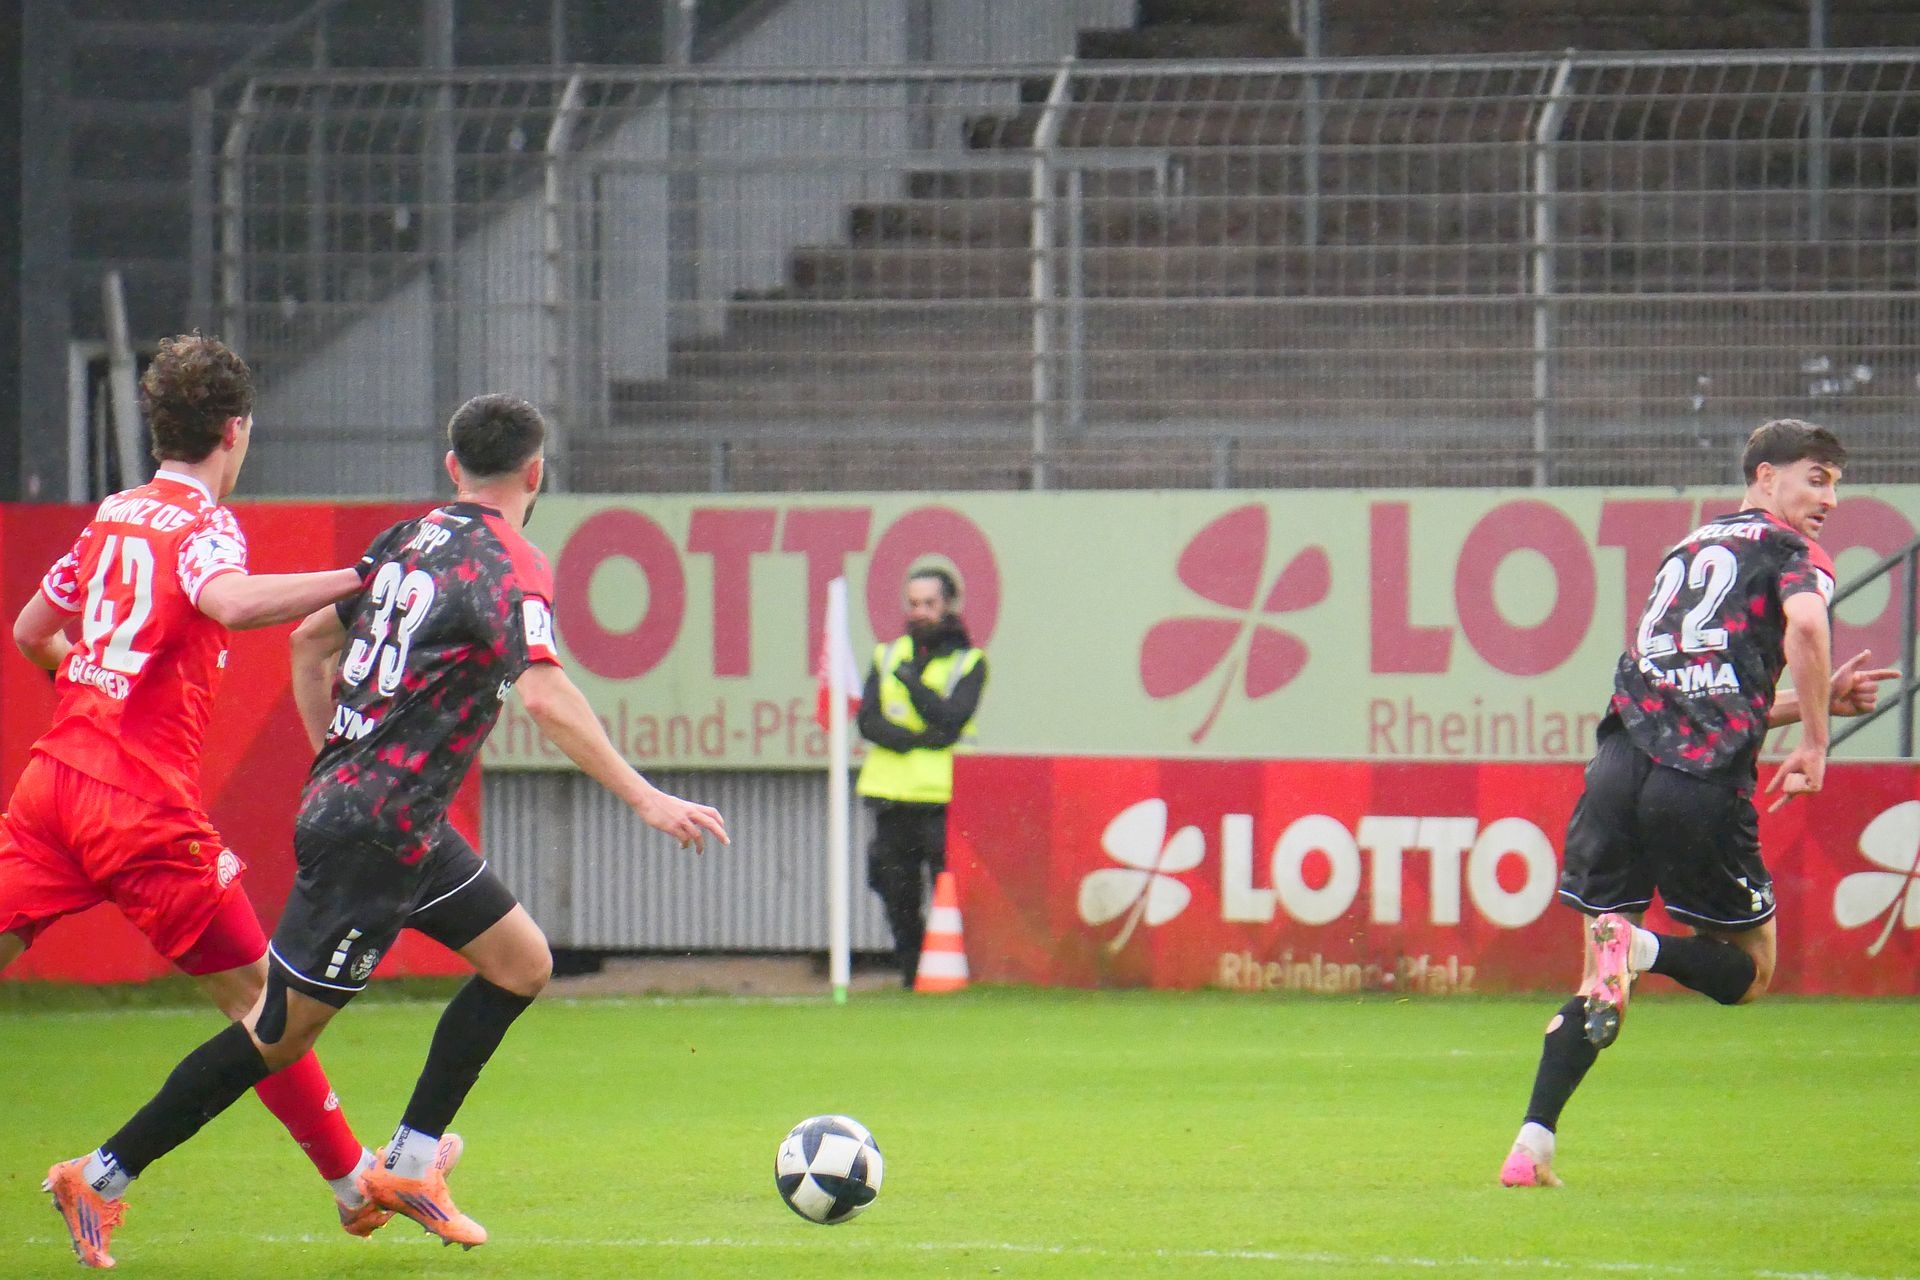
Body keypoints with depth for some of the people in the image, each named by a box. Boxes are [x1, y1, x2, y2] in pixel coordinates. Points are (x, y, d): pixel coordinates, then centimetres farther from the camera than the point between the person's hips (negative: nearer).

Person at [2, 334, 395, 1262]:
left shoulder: (111, 516, 15)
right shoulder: (202, 524, -7)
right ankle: (357, 1185, 15)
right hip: (145, 805, -6)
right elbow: (232, 602, -31)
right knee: (256, 997, 5)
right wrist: (359, 578, -28)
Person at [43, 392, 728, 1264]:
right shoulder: (509, 565, -15)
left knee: (522, 964, 13)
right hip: (374, 837, -9)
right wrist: (644, 799, -28)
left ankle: (410, 1162, 14)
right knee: (281, 1035, -2)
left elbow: (311, 641, 19)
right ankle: (105, 1175, 5)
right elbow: (546, 696, -28)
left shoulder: (407, 540, 10)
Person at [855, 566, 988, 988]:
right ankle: (913, 978, 13)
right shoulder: (888, 656, 16)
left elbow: (951, 720, -10)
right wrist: (918, 740, -12)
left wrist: (912, 680, -9)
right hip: (892, 798, 4)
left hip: (943, 799, -4)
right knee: (899, 900, 6)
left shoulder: (968, 663, 5)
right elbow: (869, 720, 2)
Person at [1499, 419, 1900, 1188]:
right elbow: (1804, 626, -16)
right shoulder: (1793, 551, 8)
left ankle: (1531, 1145, -2)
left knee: (1597, 984, 13)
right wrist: (1813, 742, -6)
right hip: (1703, 780, -6)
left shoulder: (1689, 550, 30)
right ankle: (1642, 948, -19)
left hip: (1621, 761, 6)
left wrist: (1817, 700, 30)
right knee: (1751, 968, 11)